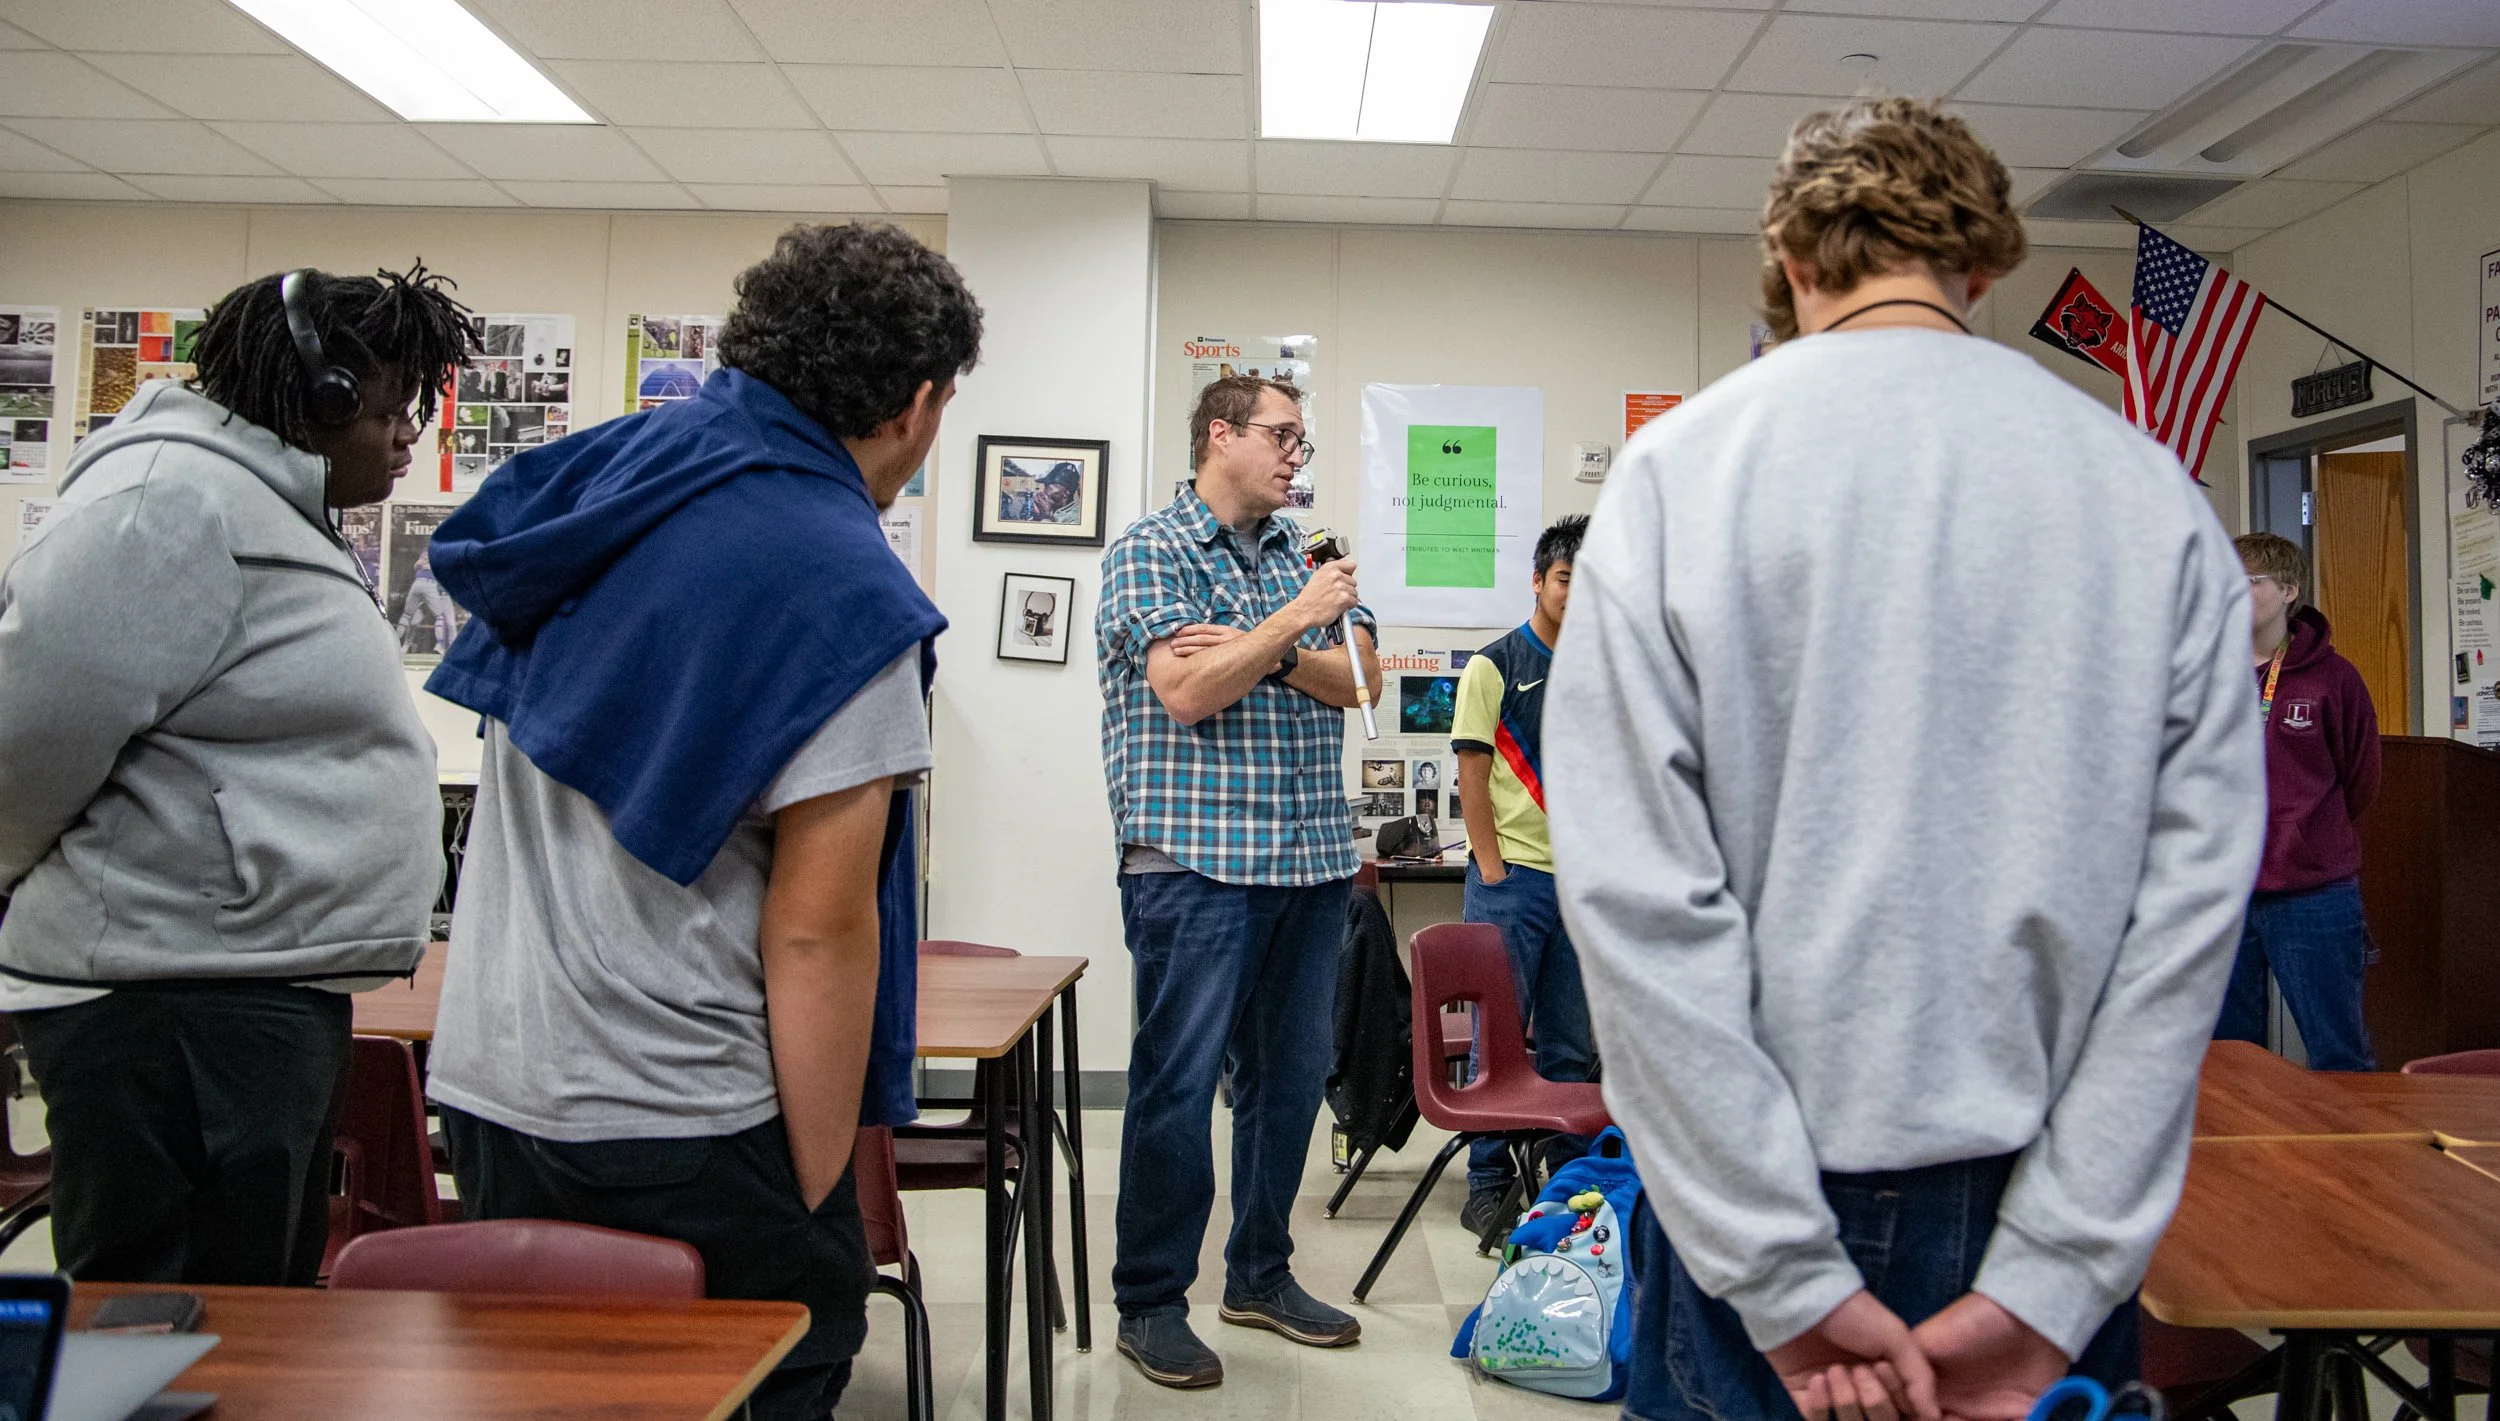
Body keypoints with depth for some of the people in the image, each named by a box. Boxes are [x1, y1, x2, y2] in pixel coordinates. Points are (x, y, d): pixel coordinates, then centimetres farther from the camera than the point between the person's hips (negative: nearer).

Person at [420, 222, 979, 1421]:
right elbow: (815, 931, -20)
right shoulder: (842, 591, -18)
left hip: (485, 1070, 8)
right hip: (674, 1129, -7)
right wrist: (816, 1200, -12)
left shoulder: (594, 473, 5)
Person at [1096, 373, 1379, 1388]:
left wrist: (1264, 654, -10)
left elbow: (1356, 681, 6)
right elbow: (1184, 691, -15)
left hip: (1311, 857, 7)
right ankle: (1151, 1303, 14)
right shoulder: (1151, 549, -3)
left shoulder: (1305, 552, 16)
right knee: (1179, 1081, -2)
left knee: (1290, 1075, 13)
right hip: (1196, 857, -6)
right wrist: (1296, 619, -11)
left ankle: (1260, 1275, 29)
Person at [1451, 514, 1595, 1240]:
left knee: (1573, 1044, 11)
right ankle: (1488, 1184, 11)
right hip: (1512, 877, -4)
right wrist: (1492, 870, -12)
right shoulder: (1495, 666, -2)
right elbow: (1472, 777, -6)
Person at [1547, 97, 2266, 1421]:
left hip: (1773, 1207, -3)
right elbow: (2194, 894, -7)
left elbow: (1633, 892, -17)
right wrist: (2047, 1284, -6)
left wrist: (1794, 1279, -12)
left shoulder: (1678, 466, -9)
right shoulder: (2159, 494, -1)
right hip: (2056, 1204, 3)